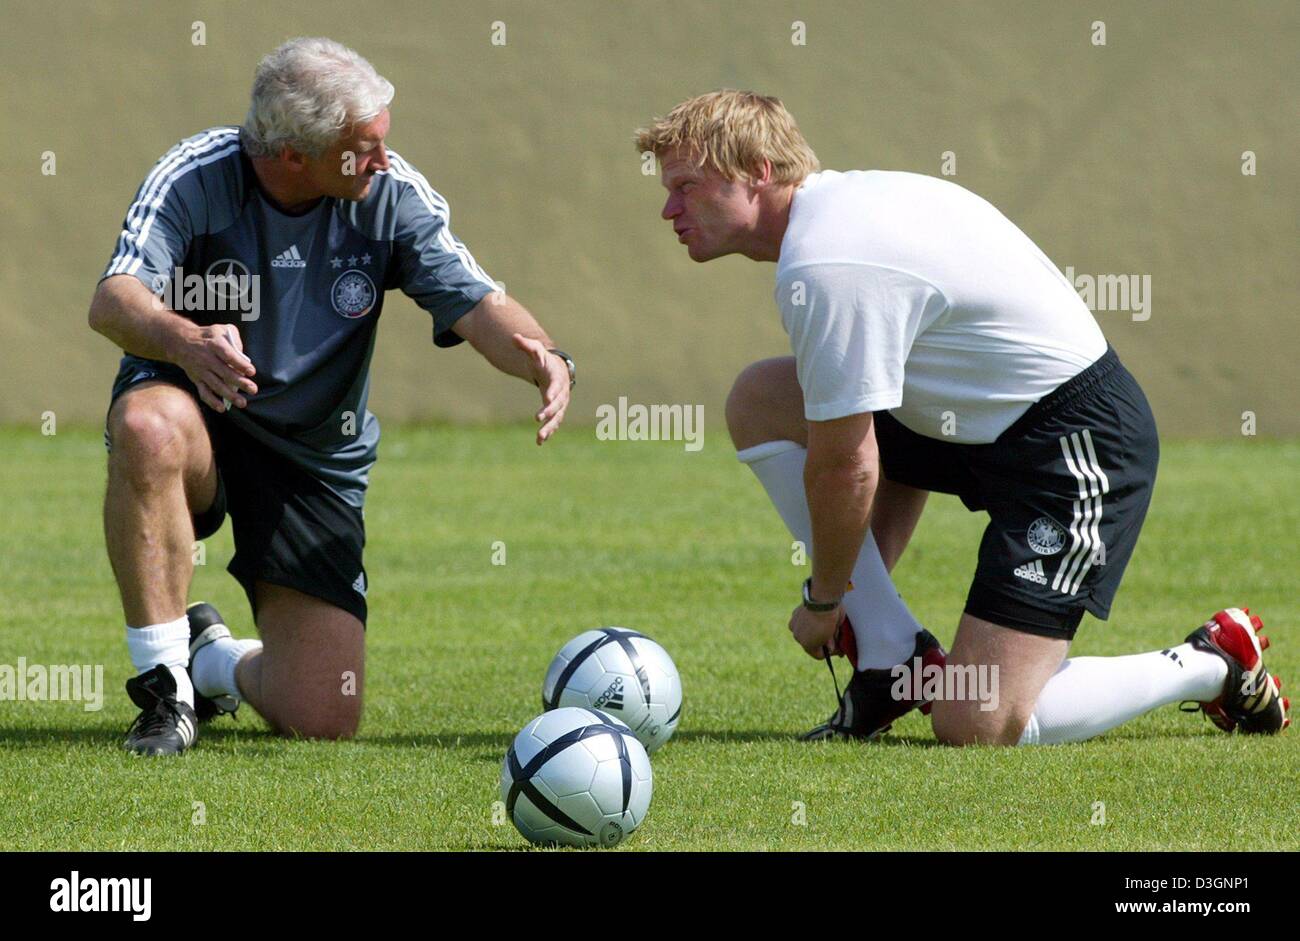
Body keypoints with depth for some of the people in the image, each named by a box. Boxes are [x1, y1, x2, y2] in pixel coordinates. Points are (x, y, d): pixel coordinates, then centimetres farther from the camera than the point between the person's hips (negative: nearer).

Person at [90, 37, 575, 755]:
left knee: (323, 721, -8)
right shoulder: (196, 177, -19)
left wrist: (542, 358, -41)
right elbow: (113, 301, -33)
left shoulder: (394, 194, -11)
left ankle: (215, 661, 30)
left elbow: (475, 305, -18)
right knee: (149, 427, -42)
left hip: (319, 459, 2)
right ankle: (165, 681, -25)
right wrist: (185, 339, -56)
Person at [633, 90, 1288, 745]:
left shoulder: (825, 271, -23)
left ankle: (1214, 661, 7)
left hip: (1074, 443, -10)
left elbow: (848, 468, -19)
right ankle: (895, 660, 5)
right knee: (759, 401, 4)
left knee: (974, 727, -16)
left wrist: (822, 603, -2)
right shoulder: (843, 197, 10)